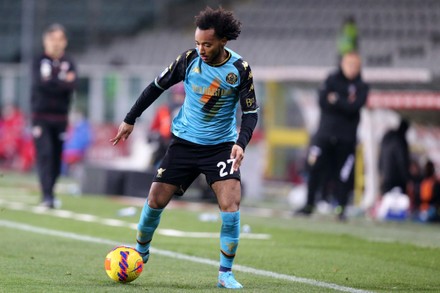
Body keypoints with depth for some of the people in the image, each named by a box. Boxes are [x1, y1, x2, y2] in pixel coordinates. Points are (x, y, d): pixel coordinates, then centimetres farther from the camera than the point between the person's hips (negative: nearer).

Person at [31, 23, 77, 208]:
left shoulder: (68, 63, 9)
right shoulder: (39, 62, 3)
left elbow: (72, 85, -7)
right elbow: (39, 84, -13)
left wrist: (51, 83, -16)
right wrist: (62, 82, -11)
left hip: (61, 117, 3)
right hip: (41, 116, -3)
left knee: (57, 158, 2)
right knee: (45, 154, -14)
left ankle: (48, 194, 14)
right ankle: (47, 196, -20)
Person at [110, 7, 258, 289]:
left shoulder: (240, 69, -12)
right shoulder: (190, 59, -10)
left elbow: (251, 112, -7)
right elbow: (157, 86, 3)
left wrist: (241, 143, -25)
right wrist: (130, 120, 6)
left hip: (222, 146, -1)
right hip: (185, 142, 1)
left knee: (231, 204, -17)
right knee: (156, 199, 0)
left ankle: (226, 273, -5)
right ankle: (141, 253, 27)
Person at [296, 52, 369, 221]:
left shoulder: (361, 87, 3)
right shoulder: (332, 80, 5)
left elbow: (354, 107, -13)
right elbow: (323, 102, -7)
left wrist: (336, 100, -11)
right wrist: (345, 104, -12)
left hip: (346, 137, -1)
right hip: (325, 132, 1)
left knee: (343, 175, -3)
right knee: (314, 168, -6)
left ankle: (341, 208, 8)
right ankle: (309, 205, 4)